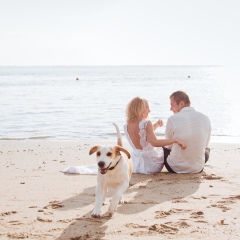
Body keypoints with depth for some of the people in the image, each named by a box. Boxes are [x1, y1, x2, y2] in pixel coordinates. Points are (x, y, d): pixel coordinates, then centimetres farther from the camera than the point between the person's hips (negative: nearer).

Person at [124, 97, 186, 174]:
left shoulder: (126, 127, -5)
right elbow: (154, 143, -38)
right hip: (151, 164, -5)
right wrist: (175, 140, -37)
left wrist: (155, 125, 8)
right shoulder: (146, 123, -25)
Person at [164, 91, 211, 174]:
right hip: (198, 169, 3)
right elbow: (205, 145, 10)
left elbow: (169, 146, 1)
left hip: (175, 168, -3)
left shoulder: (172, 119, -14)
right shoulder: (205, 119, -3)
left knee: (163, 149, 28)